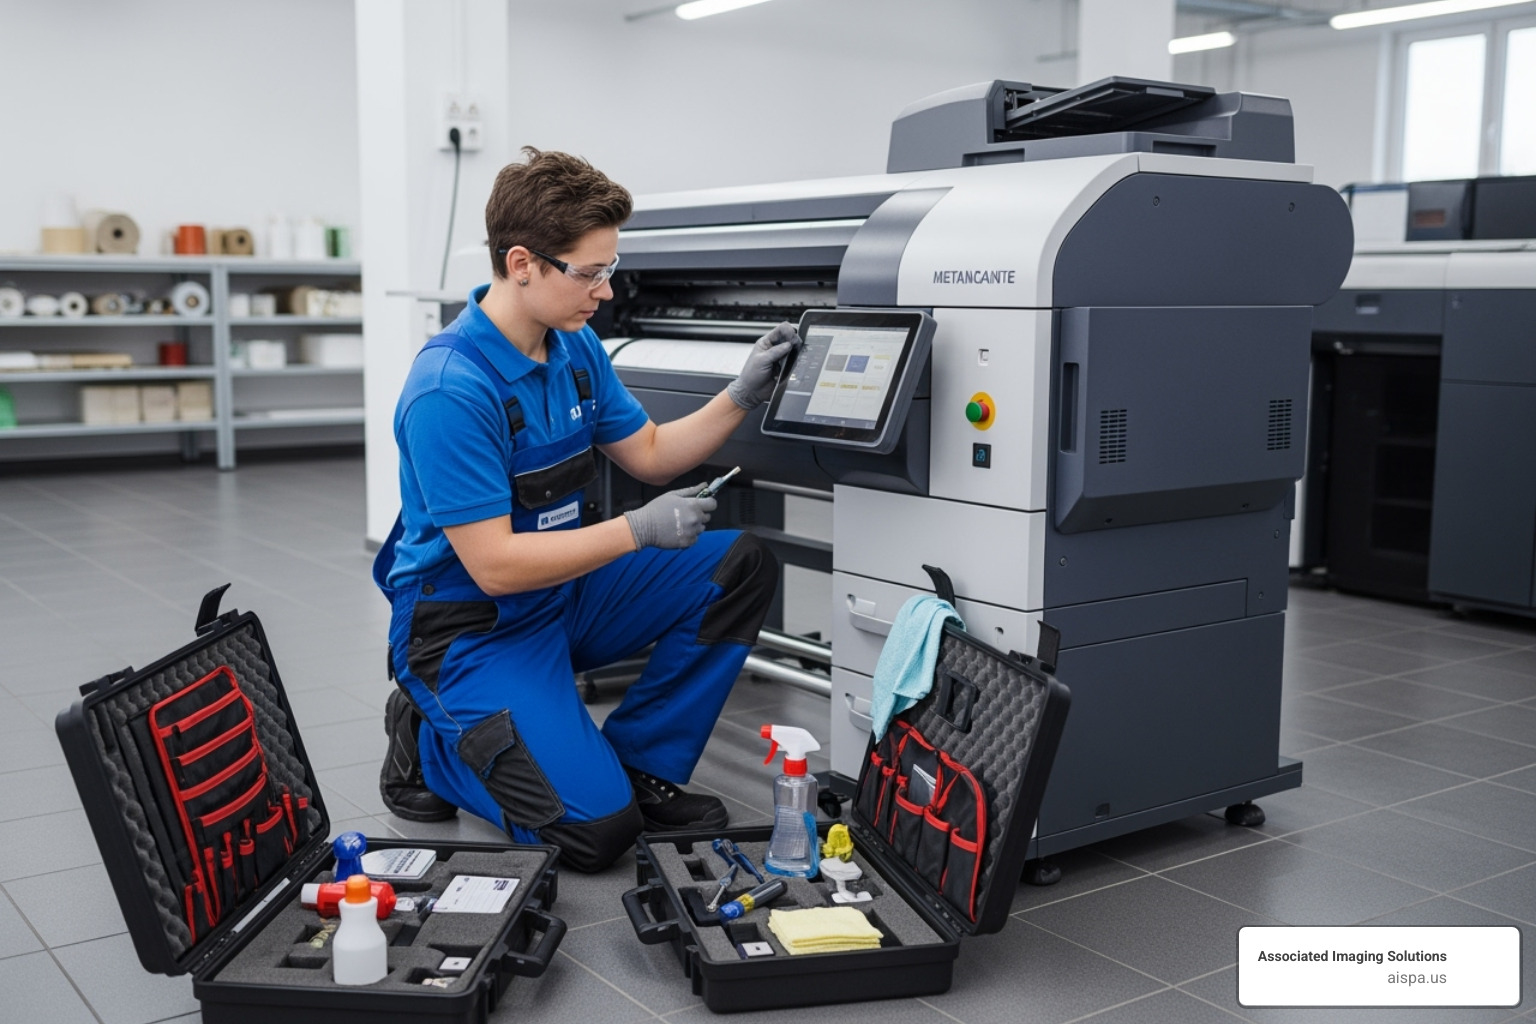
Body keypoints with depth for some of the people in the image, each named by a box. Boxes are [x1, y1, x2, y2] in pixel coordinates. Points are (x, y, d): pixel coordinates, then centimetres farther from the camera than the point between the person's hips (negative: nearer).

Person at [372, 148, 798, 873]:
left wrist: (741, 396, -1)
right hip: (472, 629, -8)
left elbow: (649, 454, 13)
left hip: (562, 595, 8)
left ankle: (637, 767, 3)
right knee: (597, 828, -20)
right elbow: (495, 567, -26)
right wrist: (638, 531, -26)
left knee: (742, 566, -5)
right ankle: (430, 744, 6)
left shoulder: (574, 345, 1)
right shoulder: (450, 391, -26)